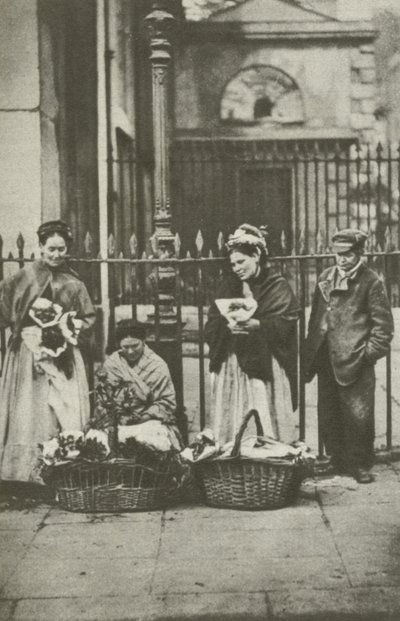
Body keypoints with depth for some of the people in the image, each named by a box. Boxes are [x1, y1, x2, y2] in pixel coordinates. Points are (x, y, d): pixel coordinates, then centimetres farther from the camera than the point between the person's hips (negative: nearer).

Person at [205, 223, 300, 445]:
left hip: (265, 366, -3)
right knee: (231, 425, -1)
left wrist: (255, 324, -23)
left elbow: (284, 324, -10)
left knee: (265, 424, -6)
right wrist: (228, 325, -14)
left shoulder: (277, 286, 3)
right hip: (231, 365, 3)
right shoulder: (228, 286, 14)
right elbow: (211, 327, 6)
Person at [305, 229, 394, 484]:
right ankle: (337, 461, 22)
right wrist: (311, 352, 12)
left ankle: (360, 464, 10)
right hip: (326, 359, 6)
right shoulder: (326, 278, 12)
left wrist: (371, 352, -10)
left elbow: (383, 323, -4)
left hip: (355, 361, -5)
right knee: (328, 415, 10)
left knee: (358, 415, -3)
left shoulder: (371, 281, -4)